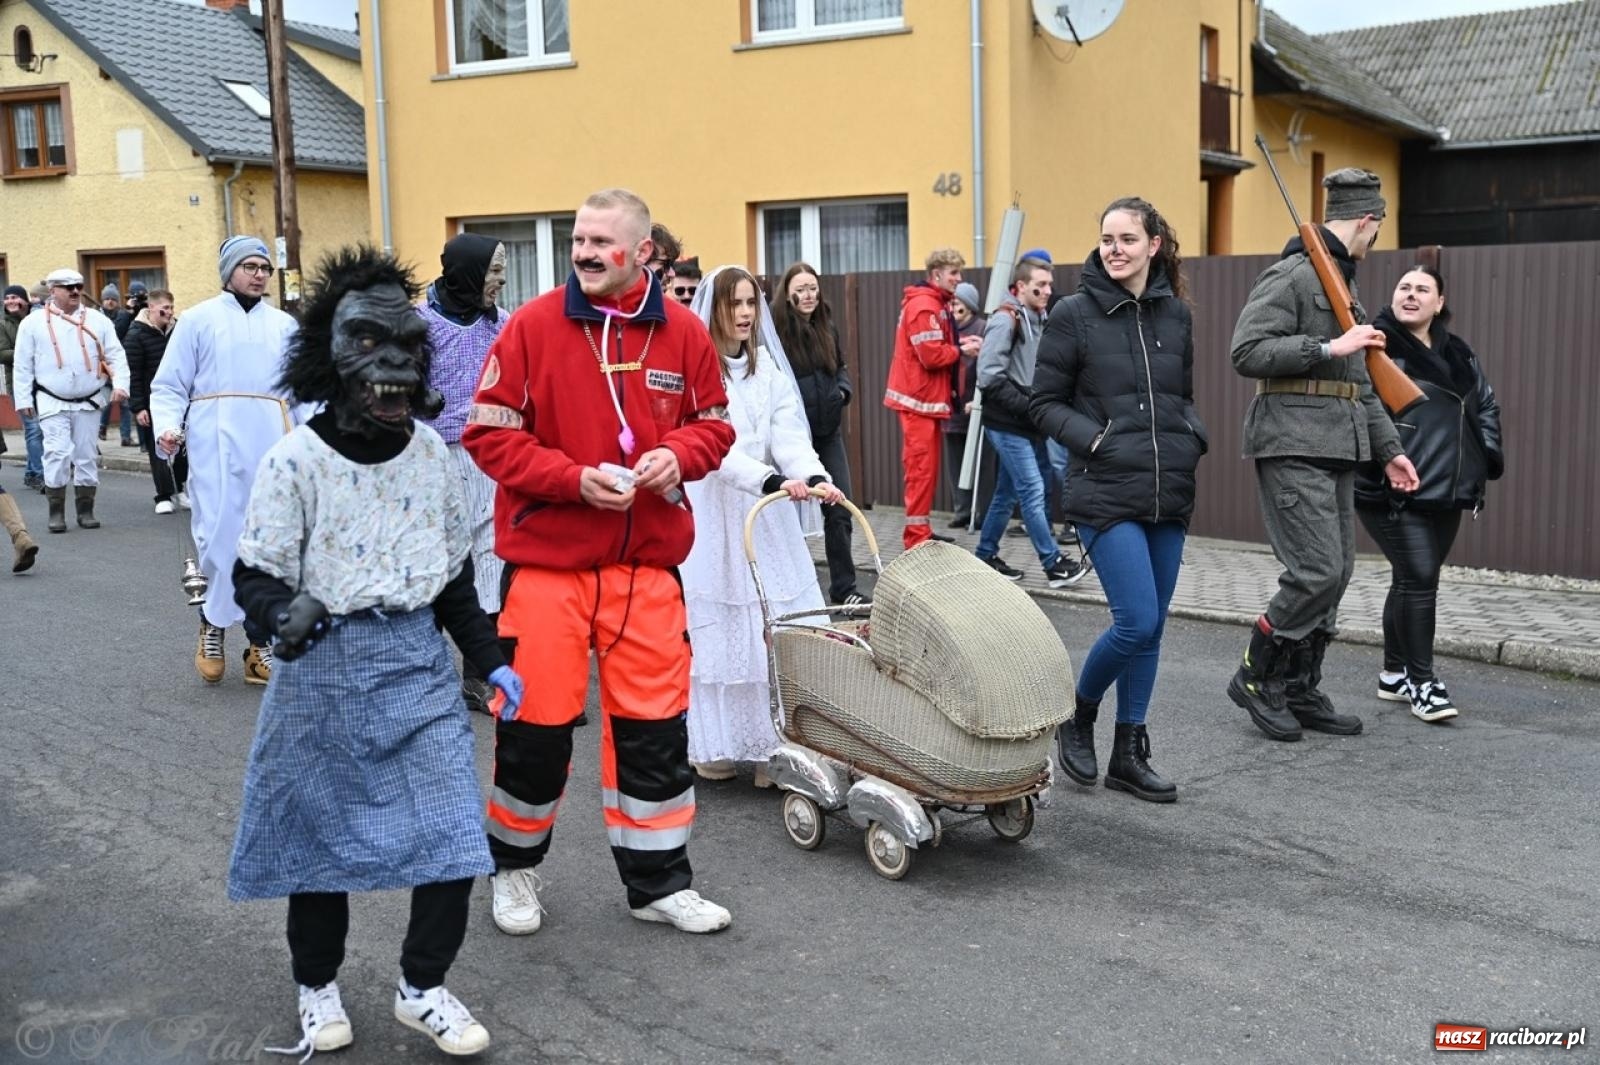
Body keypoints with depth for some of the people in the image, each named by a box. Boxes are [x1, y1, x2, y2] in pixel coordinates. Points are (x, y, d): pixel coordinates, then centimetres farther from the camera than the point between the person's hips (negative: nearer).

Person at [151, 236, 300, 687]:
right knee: (221, 535, -10)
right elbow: (169, 385, 3)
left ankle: (260, 644, 14)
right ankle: (213, 624, 15)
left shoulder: (284, 325, 15)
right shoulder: (198, 319, 5)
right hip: (217, 443, -3)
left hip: (272, 445, 3)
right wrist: (167, 428, -13)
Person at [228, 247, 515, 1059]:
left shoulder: (429, 451, 2)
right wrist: (286, 612, -29)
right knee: (320, 835, 10)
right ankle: (317, 989, 33)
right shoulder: (296, 461, -11)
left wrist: (490, 659, 11)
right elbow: (255, 577, -7)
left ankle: (422, 988, 19)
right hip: (324, 668, -3)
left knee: (451, 830, -2)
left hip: (419, 663, 3)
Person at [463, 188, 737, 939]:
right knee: (537, 718, 6)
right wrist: (574, 479, -17)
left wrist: (679, 454, -11)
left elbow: (714, 423, 11)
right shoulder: (532, 326, -6)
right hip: (546, 558, -2)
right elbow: (488, 433, -6)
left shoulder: (683, 332, 1)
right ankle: (514, 864, 30)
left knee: (654, 721, 8)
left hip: (648, 562, 3)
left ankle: (658, 881, 24)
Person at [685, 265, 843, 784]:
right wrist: (772, 480, -33)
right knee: (716, 632, -2)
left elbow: (789, 435, -1)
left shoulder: (770, 367, 11)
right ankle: (715, 749, 7)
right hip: (711, 518, -4)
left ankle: (775, 746, 5)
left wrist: (816, 476, -21)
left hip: (766, 521, 5)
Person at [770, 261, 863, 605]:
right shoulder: (776, 330, -12)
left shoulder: (827, 328, 9)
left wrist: (843, 390, 3)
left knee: (840, 510, 7)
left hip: (829, 432, 6)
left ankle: (844, 586, 17)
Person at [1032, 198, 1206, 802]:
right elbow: (1045, 403, 0)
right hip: (1106, 495, -5)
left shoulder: (1175, 314, 10)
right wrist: (1095, 440, -14)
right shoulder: (1074, 314, -3)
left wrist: (1192, 439, 2)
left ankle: (1129, 756, 21)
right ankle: (1078, 716, 15)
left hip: (1170, 496, 5)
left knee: (1151, 628, 8)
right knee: (1138, 623, -13)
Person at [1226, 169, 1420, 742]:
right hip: (1294, 444, -9)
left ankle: (1300, 690, 17)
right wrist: (1331, 347, -17)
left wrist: (1389, 448, 21)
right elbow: (1247, 352, -18)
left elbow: (1361, 381, 25)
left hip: (1338, 448, 9)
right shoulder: (1291, 275, -7)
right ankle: (1256, 677, 3)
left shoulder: (1344, 281, 22)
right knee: (1318, 571, -13)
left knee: (1336, 571, 8)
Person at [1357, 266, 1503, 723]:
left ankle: (1394, 673, 26)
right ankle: (1422, 682, 1)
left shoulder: (1458, 354, 14)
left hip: (1446, 491, 7)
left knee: (1412, 581, 14)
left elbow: (1486, 405, 26)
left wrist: (1487, 454, 14)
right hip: (1394, 491, -7)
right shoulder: (1378, 346, -8)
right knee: (1419, 579, -10)